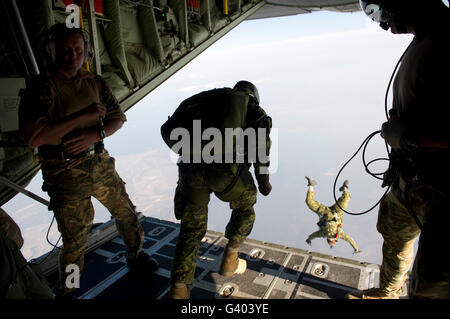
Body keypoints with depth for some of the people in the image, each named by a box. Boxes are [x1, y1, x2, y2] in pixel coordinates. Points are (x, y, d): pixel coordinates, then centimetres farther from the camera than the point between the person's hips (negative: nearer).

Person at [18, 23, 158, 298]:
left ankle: (136, 255, 44)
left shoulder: (95, 82, 6)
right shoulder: (42, 87, -11)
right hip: (66, 173, -5)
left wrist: (95, 134, -14)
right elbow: (33, 137, -22)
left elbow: (118, 117, 6)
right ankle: (66, 291, 33)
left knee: (126, 212, 16)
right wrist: (84, 115, -24)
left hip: (100, 162, 5)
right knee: (75, 240, 5)